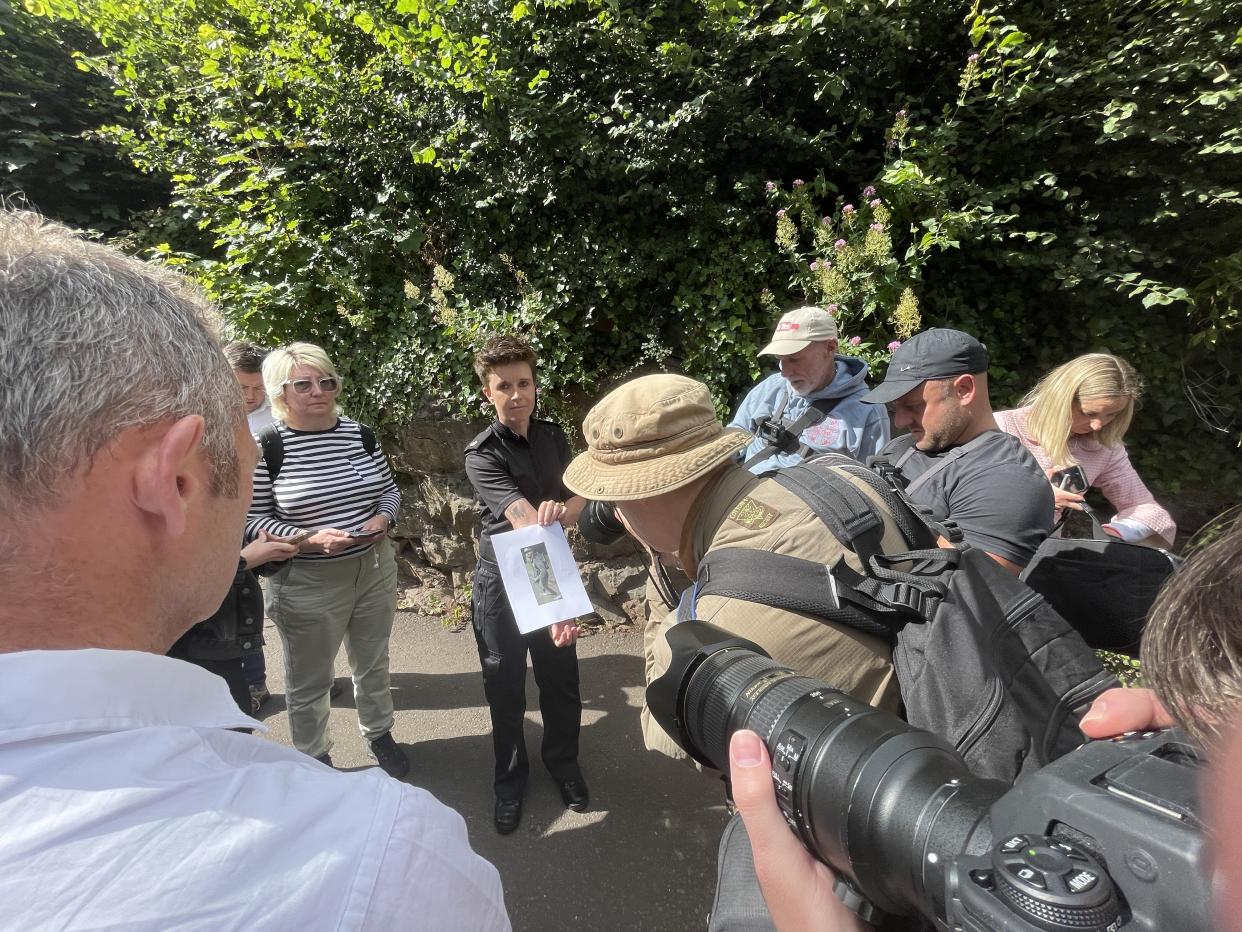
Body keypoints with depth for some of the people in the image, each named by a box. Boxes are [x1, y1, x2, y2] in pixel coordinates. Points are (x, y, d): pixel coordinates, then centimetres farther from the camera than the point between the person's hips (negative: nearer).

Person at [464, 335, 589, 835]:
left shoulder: (552, 435, 0)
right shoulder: (482, 454, -17)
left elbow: (578, 498, 2)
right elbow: (524, 521, -30)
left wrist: (558, 512, -24)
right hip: (501, 583, -4)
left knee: (561, 679, 13)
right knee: (505, 687, 11)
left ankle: (563, 762, 39)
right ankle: (510, 778, 35)